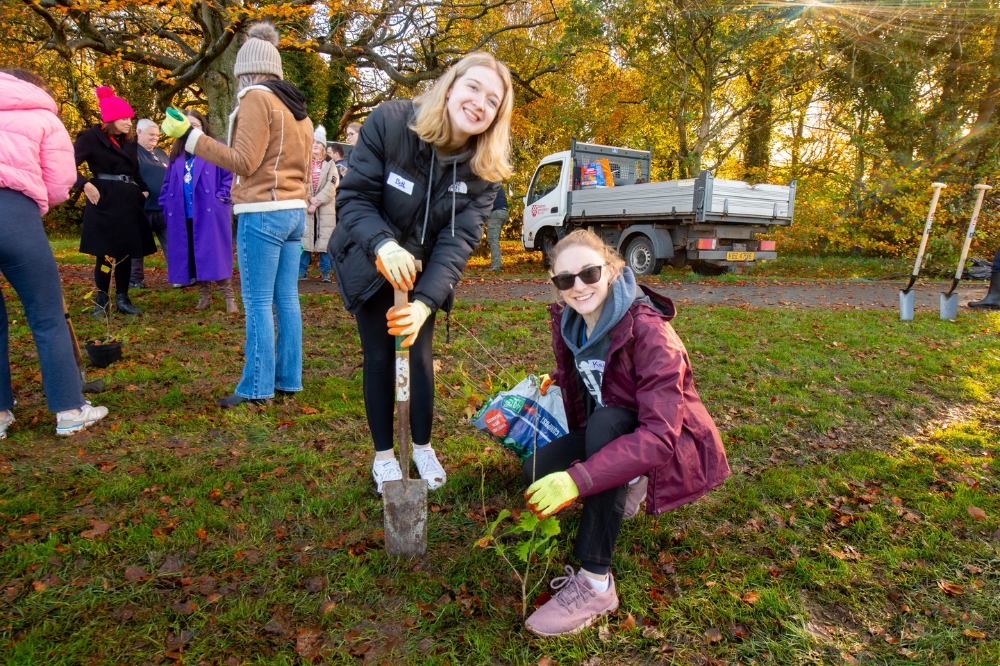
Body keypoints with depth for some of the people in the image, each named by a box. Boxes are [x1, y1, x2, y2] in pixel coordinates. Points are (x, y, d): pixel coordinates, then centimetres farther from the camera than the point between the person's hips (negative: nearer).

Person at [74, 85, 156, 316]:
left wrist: (144, 190, 10)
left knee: (126, 251, 7)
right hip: (105, 200, -6)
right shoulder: (91, 138, -5)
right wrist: (85, 185, -24)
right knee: (106, 252, -4)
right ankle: (102, 300, 6)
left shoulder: (130, 142, 16)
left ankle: (122, 298, 14)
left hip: (128, 200, 6)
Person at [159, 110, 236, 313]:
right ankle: (204, 296, 17)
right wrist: (166, 203, 9)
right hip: (183, 214, 6)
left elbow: (230, 175, -6)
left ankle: (229, 297, -2)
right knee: (192, 255, 7)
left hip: (210, 212, -5)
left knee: (215, 252, -7)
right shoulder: (176, 153, 16)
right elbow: (168, 183, 19)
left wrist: (221, 197, -14)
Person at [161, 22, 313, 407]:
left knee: (257, 304, -4)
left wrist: (189, 135, -8)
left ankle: (257, 388, 2)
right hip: (294, 212, 8)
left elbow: (243, 162, -13)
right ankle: (288, 380, 15)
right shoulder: (296, 106, 17)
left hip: (262, 213, -8)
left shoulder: (256, 99, -6)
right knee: (286, 299, 9)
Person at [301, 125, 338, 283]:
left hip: (325, 208, -1)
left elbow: (331, 186, -3)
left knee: (325, 240, -1)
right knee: (305, 239, -1)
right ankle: (301, 270, 6)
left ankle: (325, 272, 5)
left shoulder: (330, 164, 8)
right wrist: (310, 199, -15)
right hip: (306, 206, 1)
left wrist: (317, 202, -12)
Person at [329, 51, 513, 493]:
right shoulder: (389, 122, -25)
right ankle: (383, 453, 22)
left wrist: (426, 301, -37)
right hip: (370, 262, -2)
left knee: (420, 353, 5)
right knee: (379, 357, 3)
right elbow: (353, 197, -24)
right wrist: (383, 245, -44)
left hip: (424, 270, 2)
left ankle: (423, 447, 27)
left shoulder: (484, 168, -17)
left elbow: (459, 239, -23)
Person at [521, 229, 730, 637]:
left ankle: (595, 584, -28)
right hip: (606, 435, 6)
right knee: (536, 472, -15)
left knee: (604, 422, -36)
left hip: (674, 448, -6)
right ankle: (628, 486, 11)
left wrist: (578, 479, -44)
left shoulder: (648, 331, -28)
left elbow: (660, 436, -36)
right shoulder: (567, 322, -7)